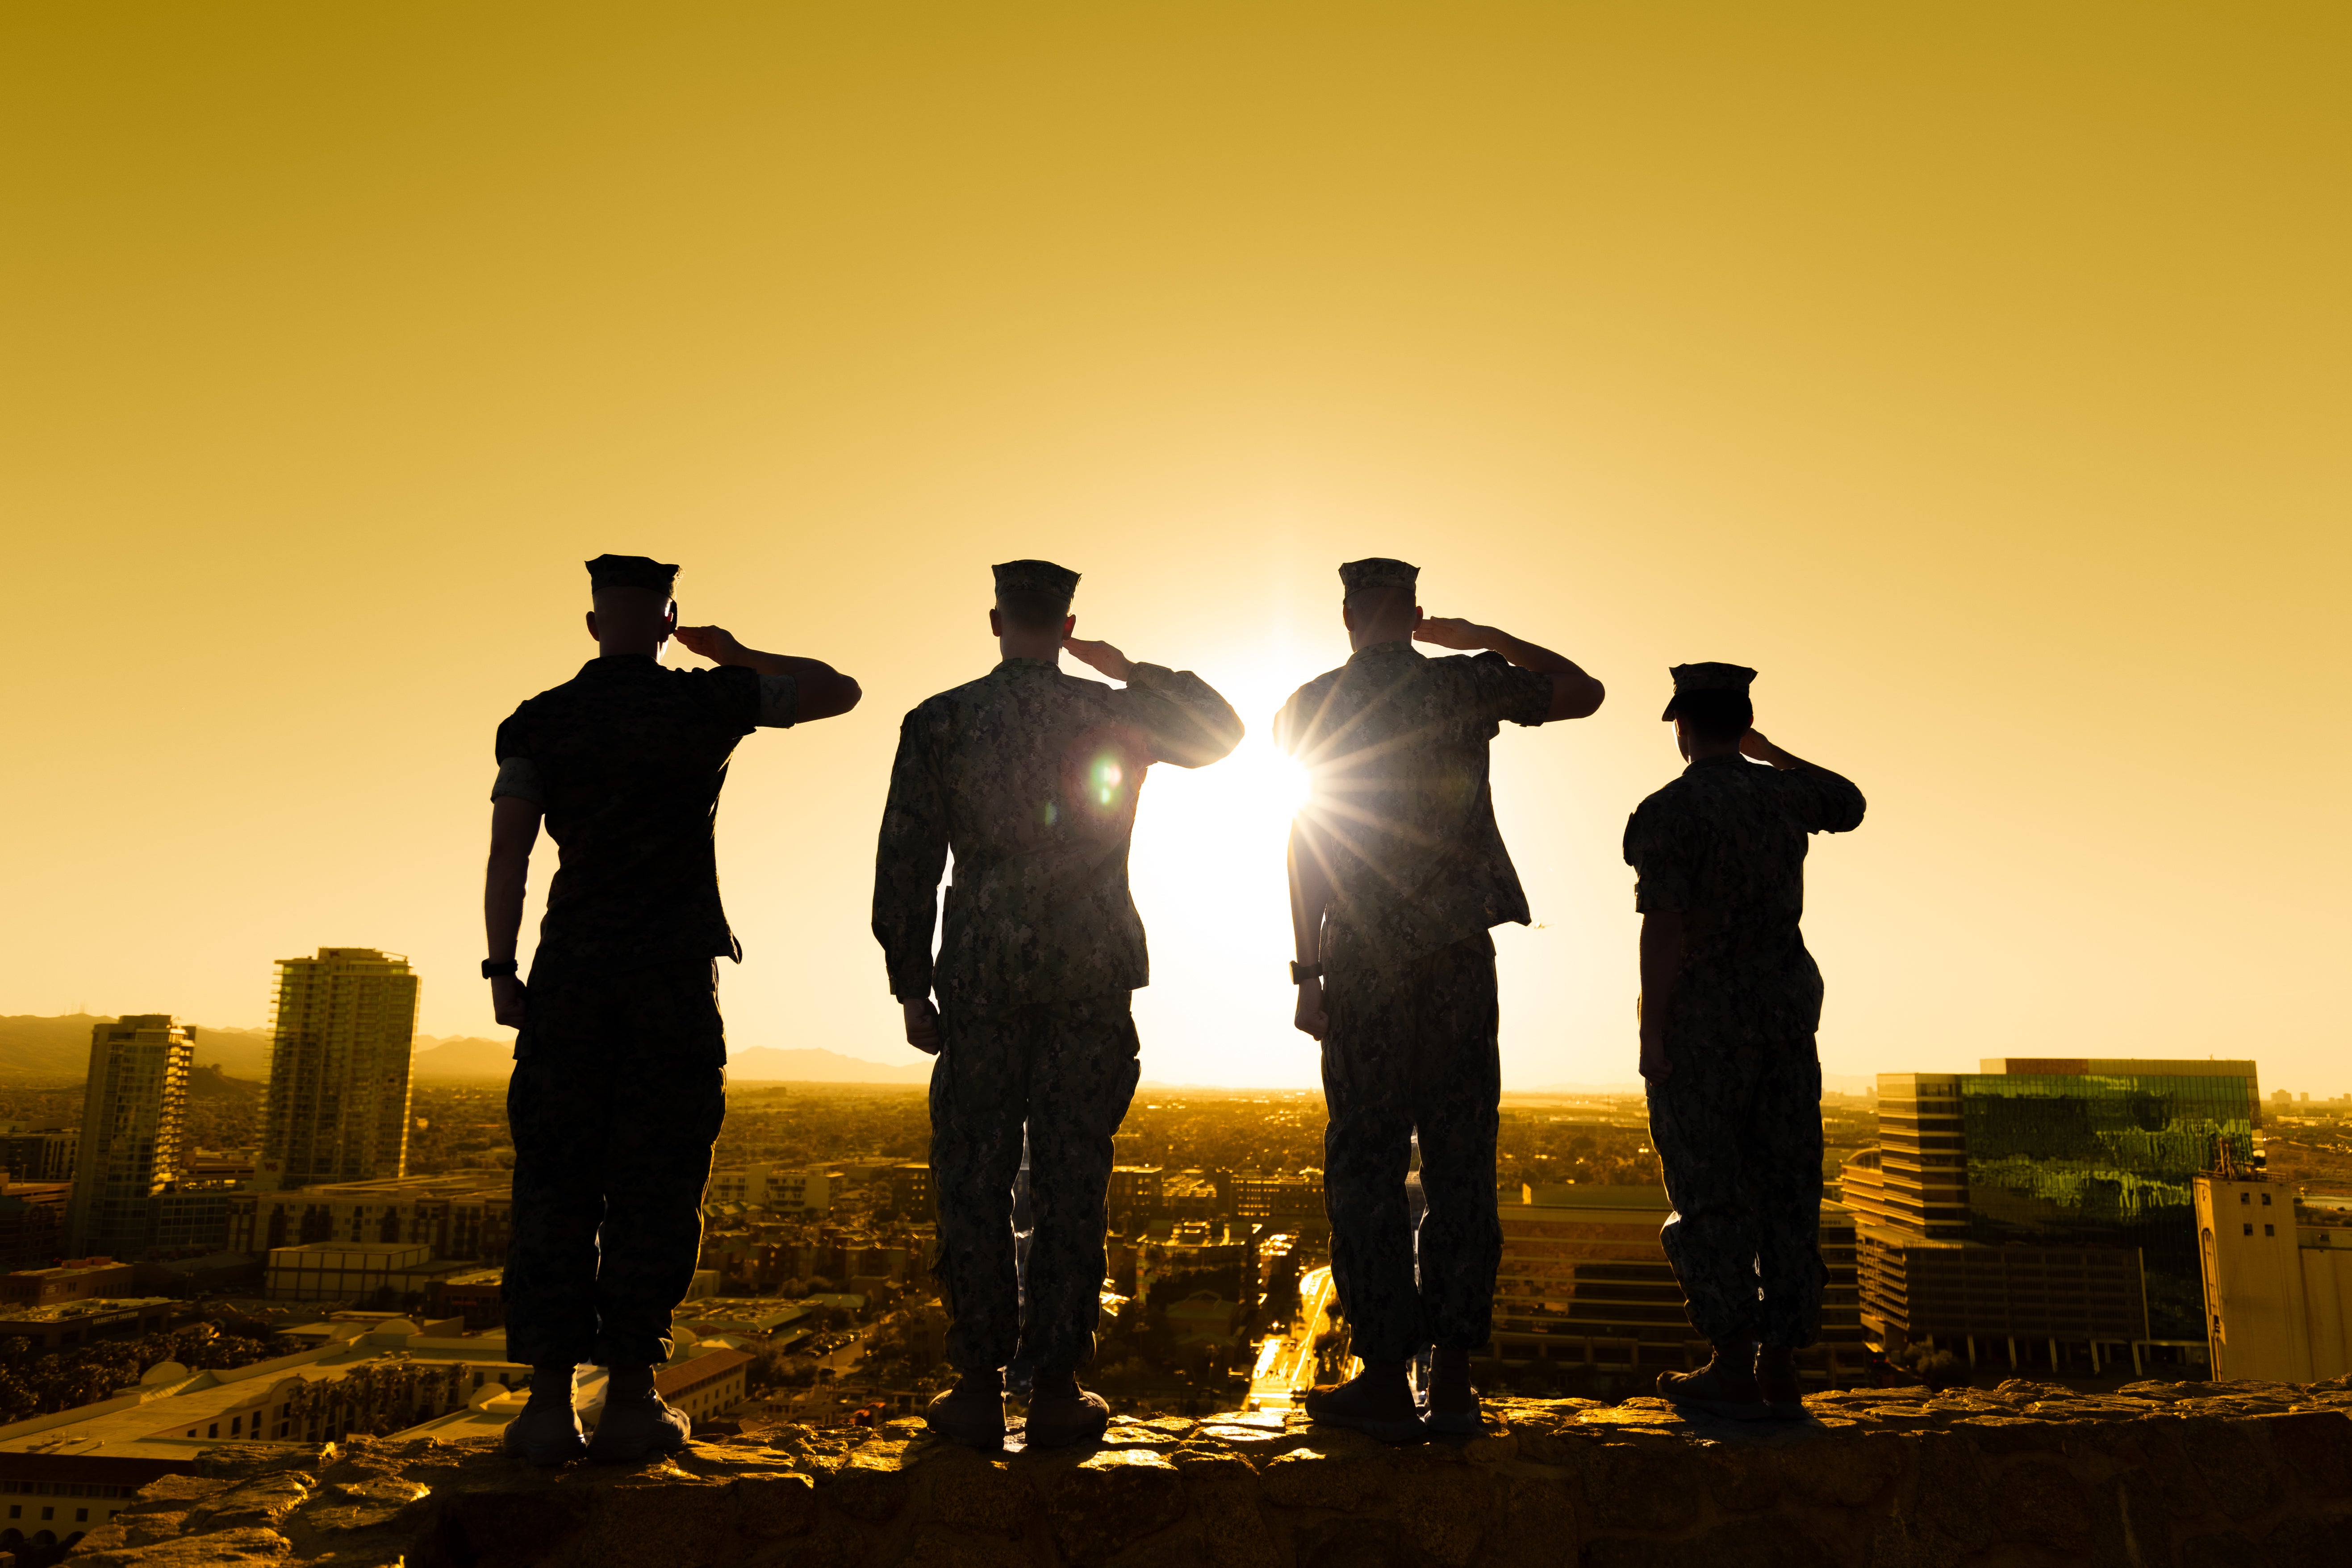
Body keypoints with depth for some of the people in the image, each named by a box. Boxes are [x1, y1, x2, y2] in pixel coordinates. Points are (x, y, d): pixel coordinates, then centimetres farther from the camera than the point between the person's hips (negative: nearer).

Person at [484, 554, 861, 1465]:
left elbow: (508, 853, -2)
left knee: (556, 1185, 5)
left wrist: (502, 969, 3)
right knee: (652, 1186, 1)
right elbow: (841, 691, 11)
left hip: (571, 974, 2)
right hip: (676, 975, -2)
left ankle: (549, 1401, 5)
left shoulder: (537, 722, 5)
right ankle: (628, 1400, 3)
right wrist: (739, 656, 20)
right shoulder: (709, 702, 1)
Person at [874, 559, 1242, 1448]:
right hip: (1092, 977, 1)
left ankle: (979, 1389, 14)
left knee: (973, 1181, 7)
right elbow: (1223, 731, 20)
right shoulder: (1115, 716, 1)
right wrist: (1134, 673, 22)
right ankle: (1056, 1389, 13)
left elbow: (904, 864, 1)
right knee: (1071, 1179, 6)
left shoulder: (936, 722, 1)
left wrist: (910, 987, 7)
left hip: (981, 980, 0)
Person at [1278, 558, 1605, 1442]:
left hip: (1364, 958, -1)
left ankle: (1386, 1381, 6)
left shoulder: (1311, 706, 2)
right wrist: (1487, 639, 23)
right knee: (1460, 1162, 6)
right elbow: (1584, 693, 18)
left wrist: (1308, 974, -1)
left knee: (1367, 1167, 3)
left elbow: (1307, 840, -2)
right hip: (1460, 956, 2)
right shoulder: (1464, 686, 5)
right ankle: (1453, 1380, 10)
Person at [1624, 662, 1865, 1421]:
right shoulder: (1782, 794, 5)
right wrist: (1771, 752, 33)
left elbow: (1664, 930, -17)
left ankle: (1733, 1371, 5)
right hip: (1787, 1007, 6)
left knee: (1710, 1192, 1)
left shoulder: (1666, 812, -11)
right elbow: (1850, 804, 28)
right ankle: (1780, 1372, 13)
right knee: (1785, 1187, 8)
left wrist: (1652, 1036, -13)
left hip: (1701, 1017, -6)